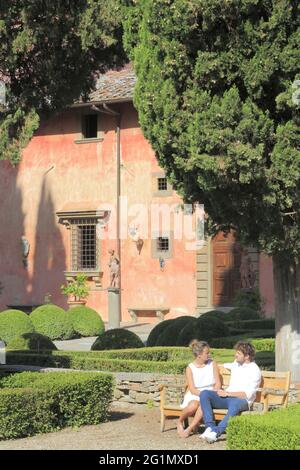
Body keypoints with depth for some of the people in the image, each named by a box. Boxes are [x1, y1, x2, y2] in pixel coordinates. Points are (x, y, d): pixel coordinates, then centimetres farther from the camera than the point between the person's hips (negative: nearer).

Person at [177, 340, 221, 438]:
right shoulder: (190, 368, 0)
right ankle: (180, 422, -6)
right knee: (193, 405, -37)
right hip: (194, 396, -1)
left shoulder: (212, 364, 7)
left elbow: (218, 384, 4)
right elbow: (192, 389, -7)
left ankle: (189, 429, -28)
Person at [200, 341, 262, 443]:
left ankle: (216, 432, -46)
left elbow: (248, 394, -13)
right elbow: (224, 365, 42)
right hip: (227, 397, 7)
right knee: (204, 394, -20)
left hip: (242, 400, -7)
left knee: (234, 404, -43)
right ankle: (210, 427, -32)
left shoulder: (254, 371, -5)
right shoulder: (236, 364, 17)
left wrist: (227, 393, -15)